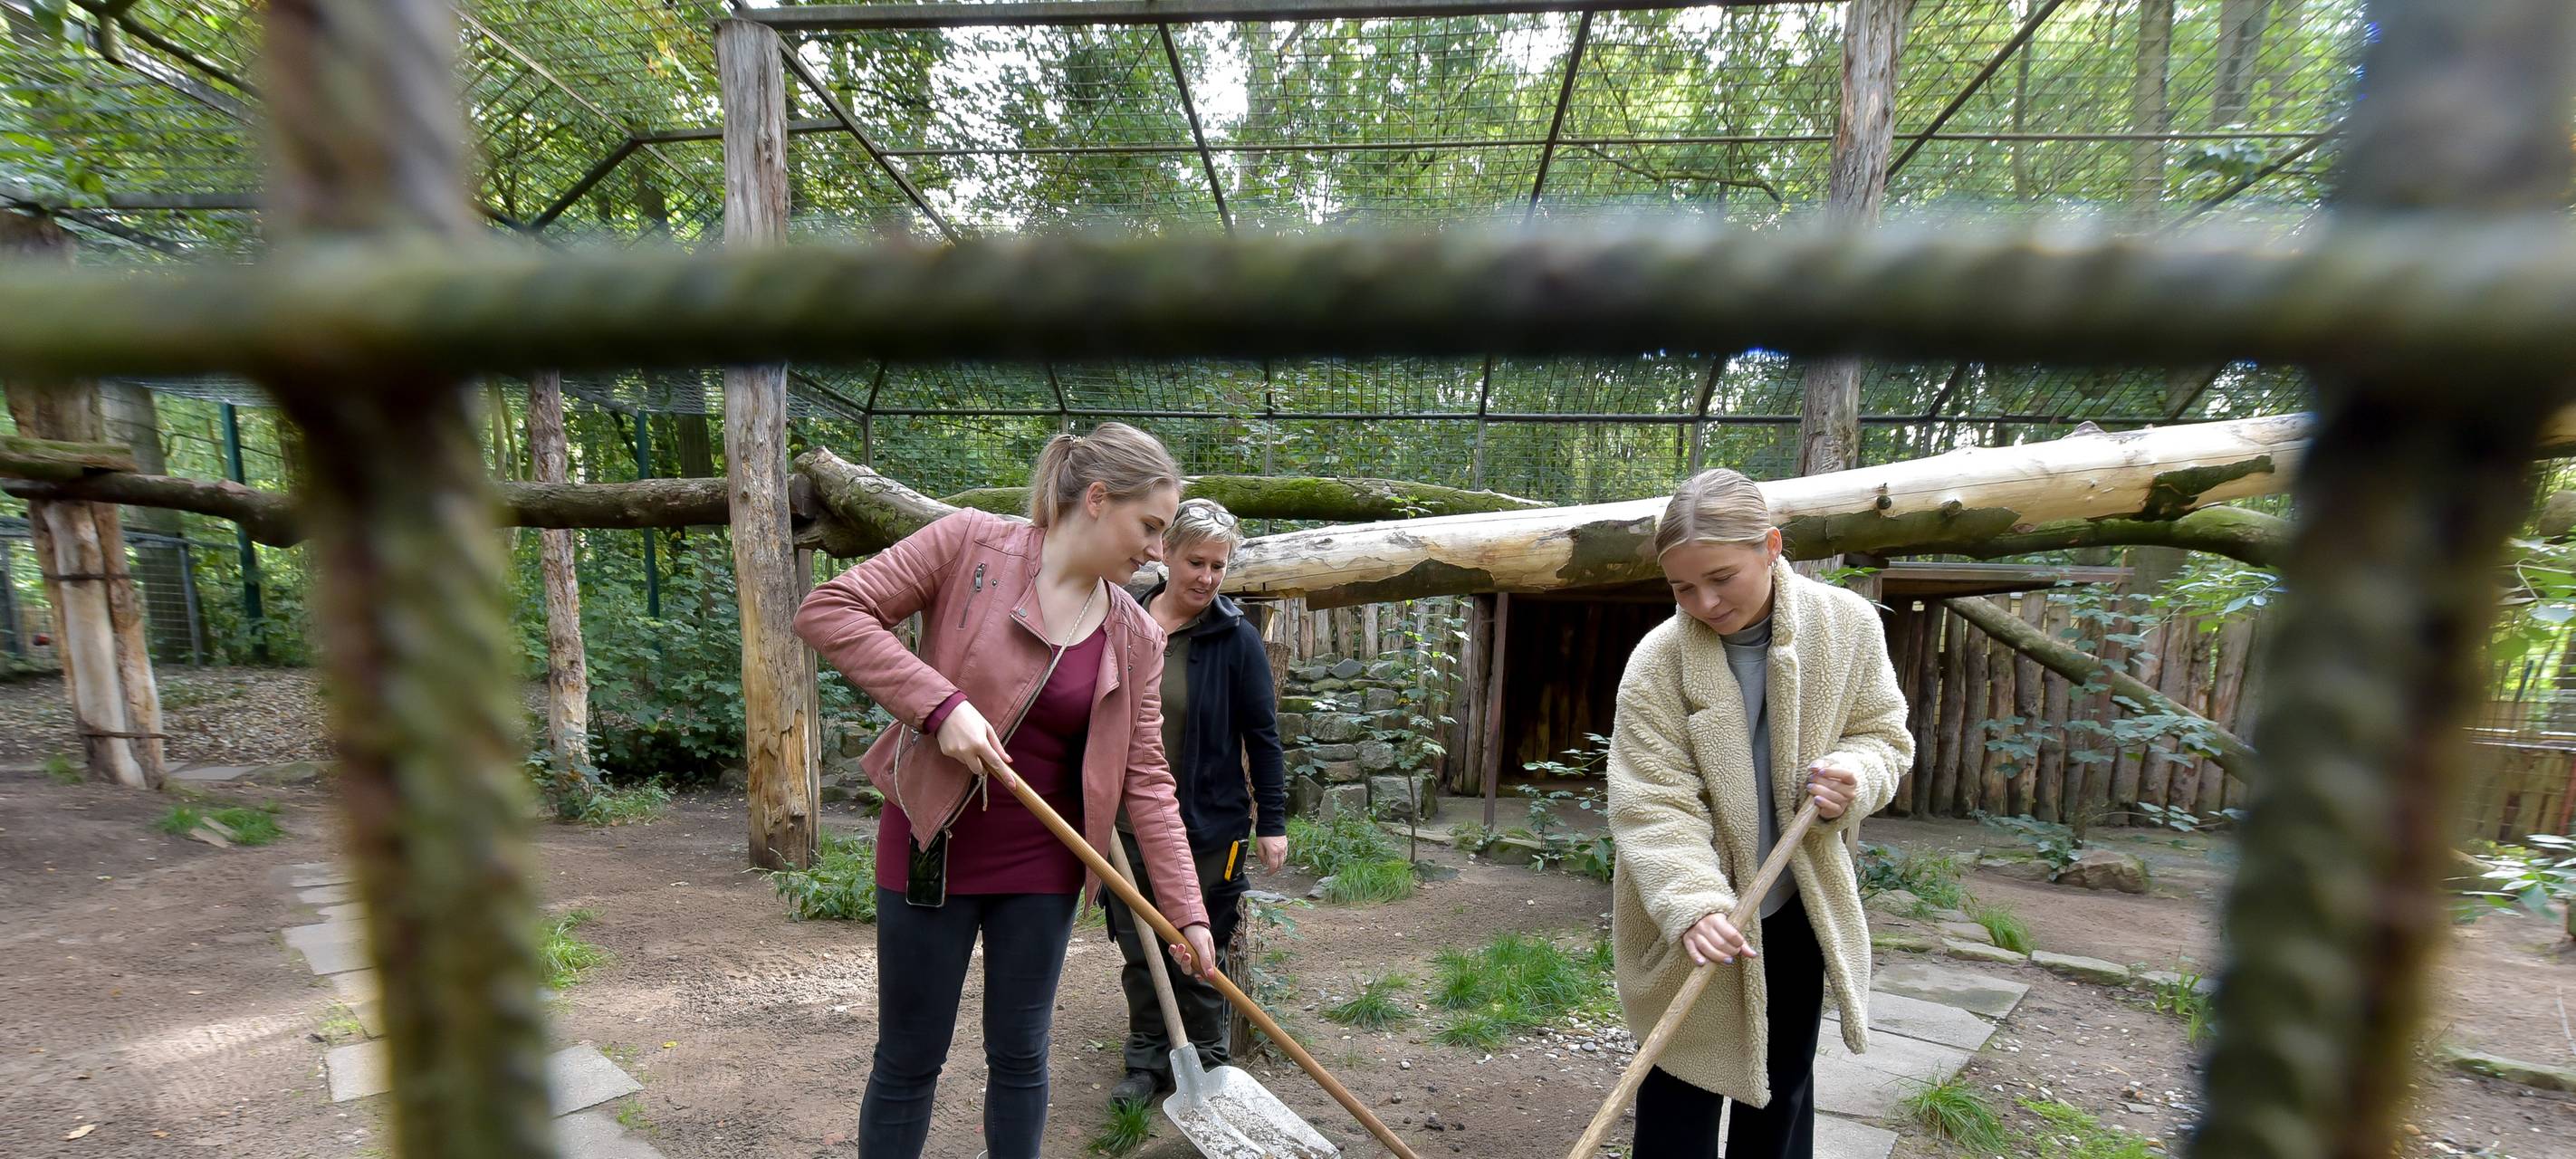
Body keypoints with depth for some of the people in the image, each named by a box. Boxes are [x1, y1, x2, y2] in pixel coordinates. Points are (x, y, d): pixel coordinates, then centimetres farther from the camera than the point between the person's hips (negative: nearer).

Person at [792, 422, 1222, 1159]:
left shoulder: (1137, 638, -4)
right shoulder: (972, 543, -14)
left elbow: (1146, 780, -2)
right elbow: (828, 610, -15)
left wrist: (1185, 910, -5)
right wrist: (941, 703, -26)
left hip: (1041, 864, 3)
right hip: (931, 846, -3)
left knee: (1020, 1057, 16)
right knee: (909, 1060, 12)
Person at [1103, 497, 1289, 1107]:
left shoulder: (1236, 637, -10)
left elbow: (1262, 734, -7)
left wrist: (1272, 821, -7)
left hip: (1208, 825, -3)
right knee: (1137, 950, 14)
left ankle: (1204, 1066, 32)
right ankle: (1147, 1062, 34)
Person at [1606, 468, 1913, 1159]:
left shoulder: (1848, 624, -11)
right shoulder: (1658, 662, -21)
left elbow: (1882, 735, 1)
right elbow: (1654, 808, -22)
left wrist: (1855, 777, -22)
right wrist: (1694, 906, -37)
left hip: (1800, 906, 4)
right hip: (1690, 924, -3)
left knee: (1785, 1083, 22)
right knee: (1684, 1095, 6)